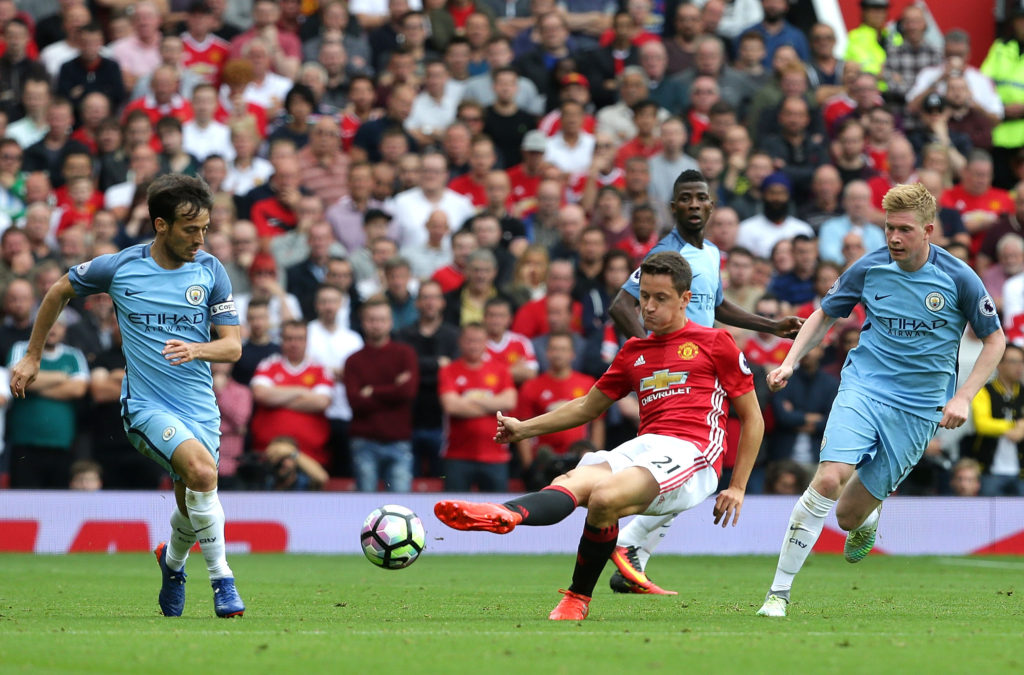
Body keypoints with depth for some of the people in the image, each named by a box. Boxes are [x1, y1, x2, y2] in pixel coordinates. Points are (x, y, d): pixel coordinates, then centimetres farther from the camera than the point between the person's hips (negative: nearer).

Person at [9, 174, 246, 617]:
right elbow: (58, 293, 13)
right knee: (201, 470, -29)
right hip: (146, 405, -4)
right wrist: (32, 357, 17)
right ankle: (221, 577, -16)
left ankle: (173, 561, 43)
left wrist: (196, 349, -21)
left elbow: (233, 346, 1)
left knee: (191, 507, 7)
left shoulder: (210, 271, 1)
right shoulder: (119, 268, -5)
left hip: (200, 406, 4)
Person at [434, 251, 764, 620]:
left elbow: (752, 417, 10)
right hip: (641, 447, 5)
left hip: (690, 452, -5)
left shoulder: (715, 342, 8)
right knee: (571, 483, -27)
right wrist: (525, 428, 27)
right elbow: (588, 406, 34)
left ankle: (578, 598, -27)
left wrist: (737, 487, 4)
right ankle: (504, 514, -53)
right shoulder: (634, 351, 23)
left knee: (605, 499, -34)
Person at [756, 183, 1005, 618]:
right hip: (863, 386, 1)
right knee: (828, 481, -24)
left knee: (849, 516, 0)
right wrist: (789, 362, 1)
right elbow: (824, 315, 14)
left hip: (919, 408, -1)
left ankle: (867, 520, 41)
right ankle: (779, 591, -17)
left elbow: (994, 340, 4)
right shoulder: (869, 268, -2)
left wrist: (963, 398, -6)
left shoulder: (959, 279, -7)